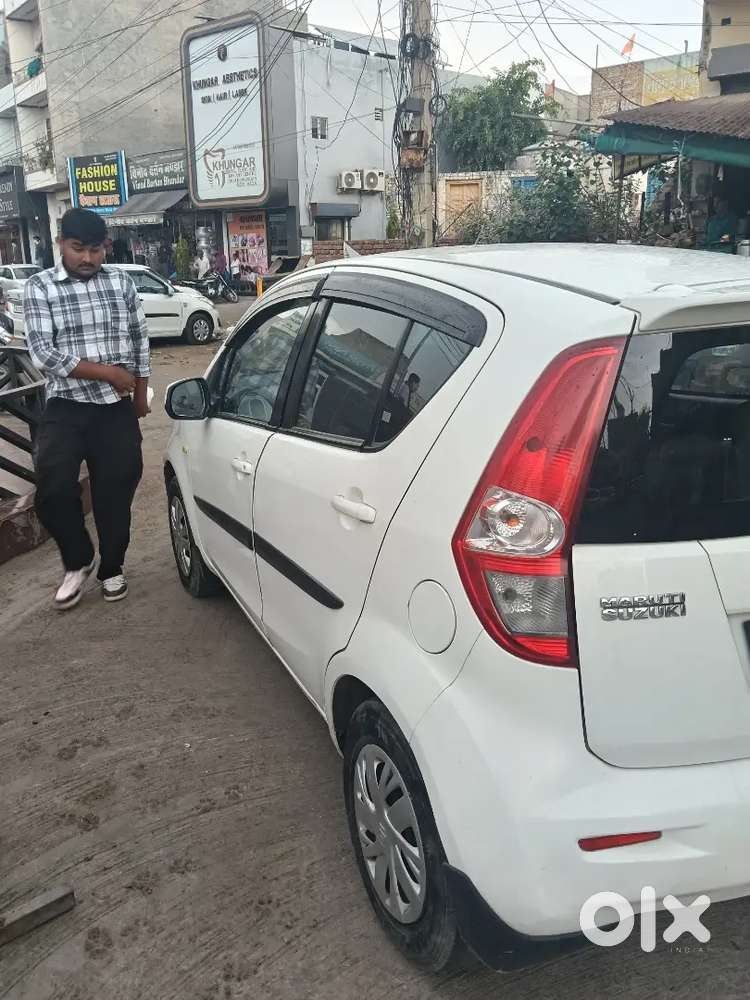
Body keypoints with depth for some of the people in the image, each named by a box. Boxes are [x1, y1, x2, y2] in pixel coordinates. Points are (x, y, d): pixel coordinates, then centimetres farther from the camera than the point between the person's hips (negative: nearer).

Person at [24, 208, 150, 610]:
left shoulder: (121, 282, 6)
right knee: (52, 490, -13)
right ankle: (79, 561, 12)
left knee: (115, 494, 5)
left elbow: (140, 340, 14)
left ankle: (111, 569, 25)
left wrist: (141, 394, 12)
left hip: (117, 408, 2)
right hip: (66, 407, -1)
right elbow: (43, 353, -12)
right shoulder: (39, 287, -2)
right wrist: (107, 372, -14)